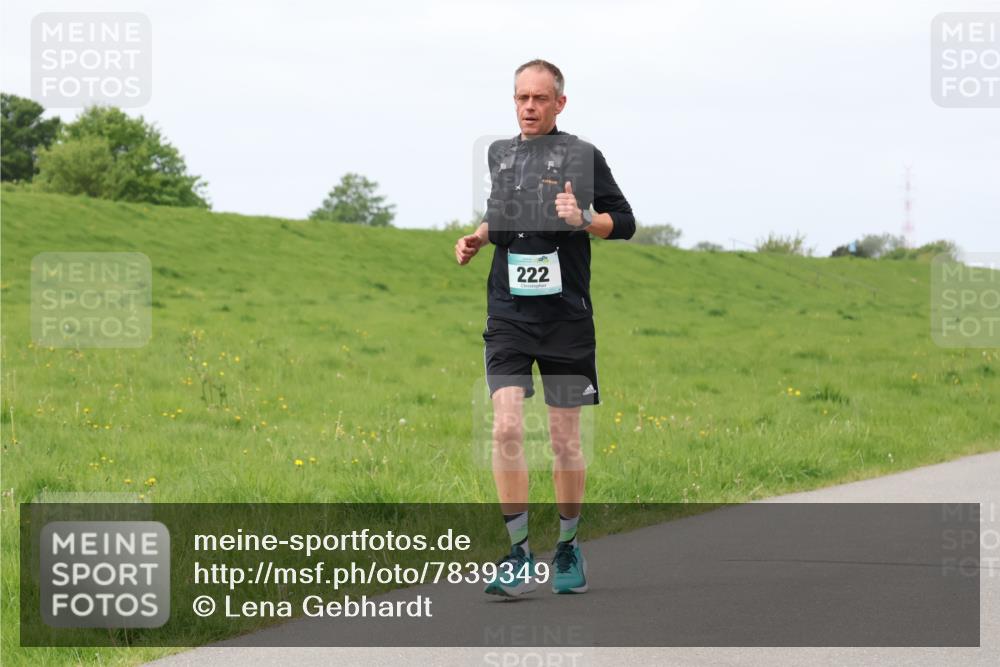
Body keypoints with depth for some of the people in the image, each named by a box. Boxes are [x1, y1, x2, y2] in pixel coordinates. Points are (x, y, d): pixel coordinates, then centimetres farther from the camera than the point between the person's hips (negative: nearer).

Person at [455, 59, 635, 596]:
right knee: (506, 427, -13)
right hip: (508, 314, 2)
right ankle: (518, 557, -9)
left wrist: (584, 219, -18)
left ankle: (568, 548, 22)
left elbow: (624, 221, 0)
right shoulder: (499, 155, 12)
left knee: (565, 438, 5)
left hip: (566, 315, -2)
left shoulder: (581, 156, -1)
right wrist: (478, 238, 9)